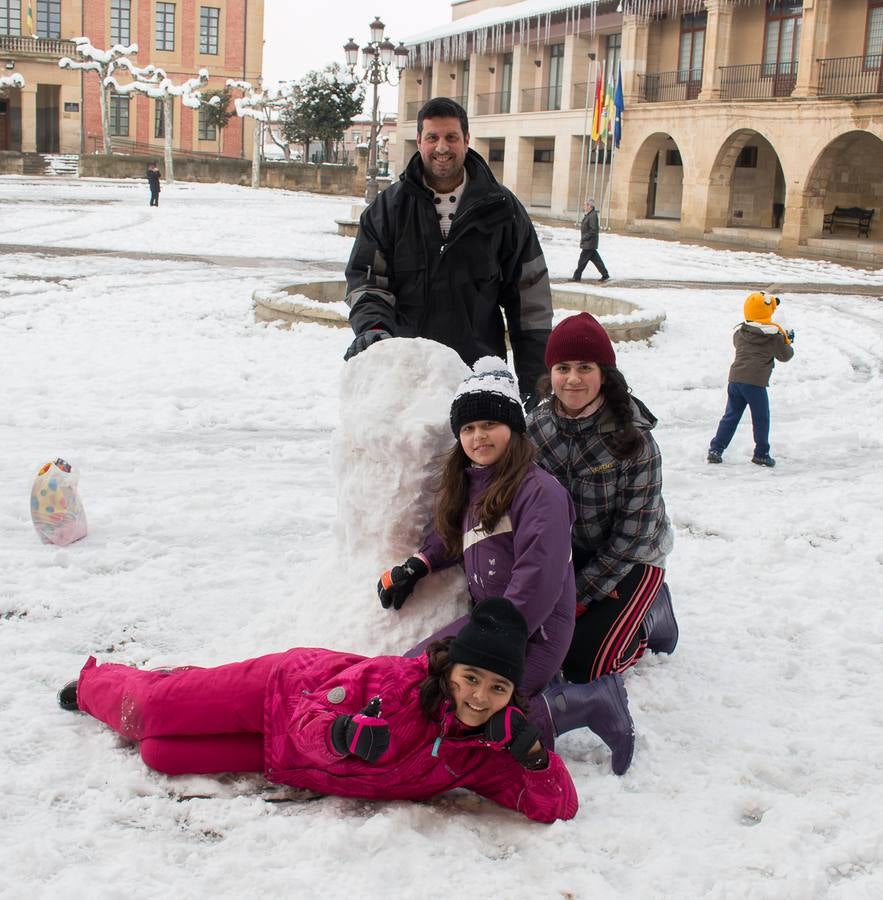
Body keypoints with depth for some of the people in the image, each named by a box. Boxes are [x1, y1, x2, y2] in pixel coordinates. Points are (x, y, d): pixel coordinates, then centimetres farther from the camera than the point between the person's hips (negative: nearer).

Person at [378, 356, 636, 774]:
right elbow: (455, 536, 30)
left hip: (532, 632, -9)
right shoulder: (470, 486, 11)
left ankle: (584, 705, -10)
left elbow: (536, 585, -22)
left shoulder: (539, 490, -16)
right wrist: (415, 566, 12)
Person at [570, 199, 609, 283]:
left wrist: (584, 238, -19)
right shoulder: (588, 215, 12)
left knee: (582, 260, -3)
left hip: (589, 244, -10)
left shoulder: (592, 216, -19)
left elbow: (593, 230, -24)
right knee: (596, 259, 13)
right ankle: (605, 275, 17)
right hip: (589, 243, 10)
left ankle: (577, 277, 4)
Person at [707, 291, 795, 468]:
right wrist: (788, 344, 30)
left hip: (735, 379, 4)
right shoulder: (774, 335, -2)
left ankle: (715, 449, 8)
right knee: (761, 419, 9)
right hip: (756, 382, -4)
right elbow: (784, 356, 8)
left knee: (730, 416, 12)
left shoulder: (739, 332, 9)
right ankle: (761, 454, 13)